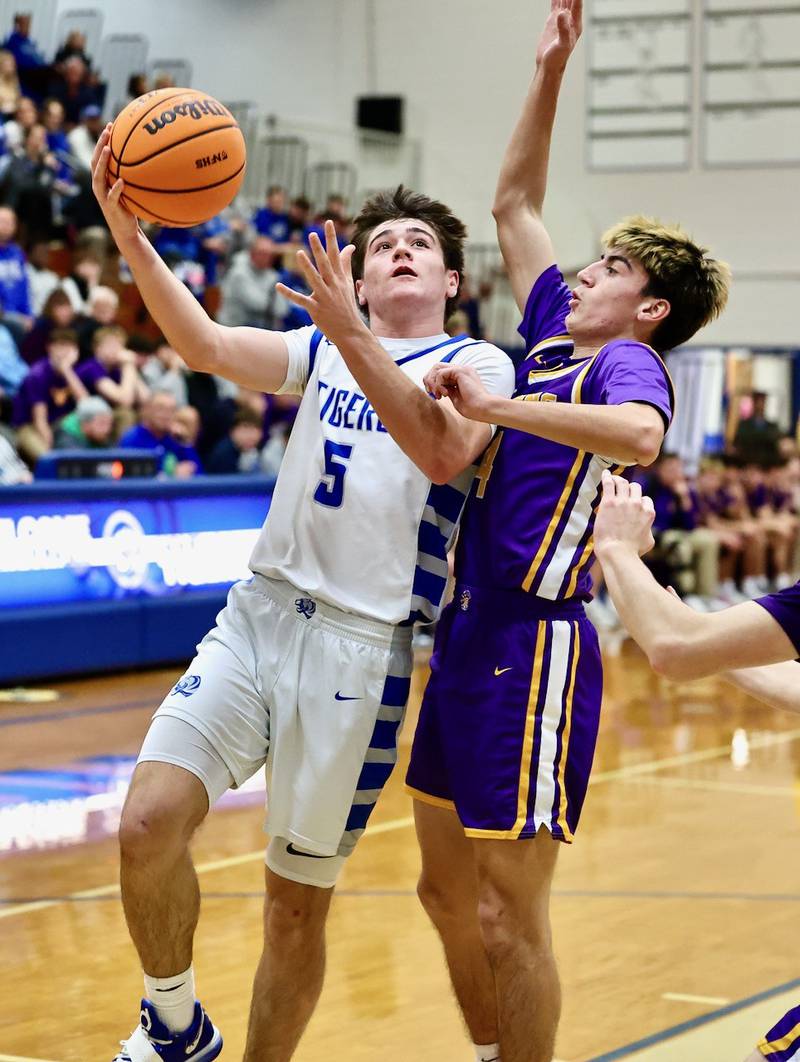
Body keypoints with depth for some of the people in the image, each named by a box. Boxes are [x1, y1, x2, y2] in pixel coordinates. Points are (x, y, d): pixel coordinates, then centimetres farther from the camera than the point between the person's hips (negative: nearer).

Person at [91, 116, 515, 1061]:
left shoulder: (478, 364, 4)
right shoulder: (322, 350, 16)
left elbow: (445, 453, -18)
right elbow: (206, 346, -2)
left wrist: (354, 338, -25)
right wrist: (128, 235, -16)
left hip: (364, 643, -3)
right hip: (257, 615, 3)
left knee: (298, 904, 2)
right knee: (148, 822, -15)